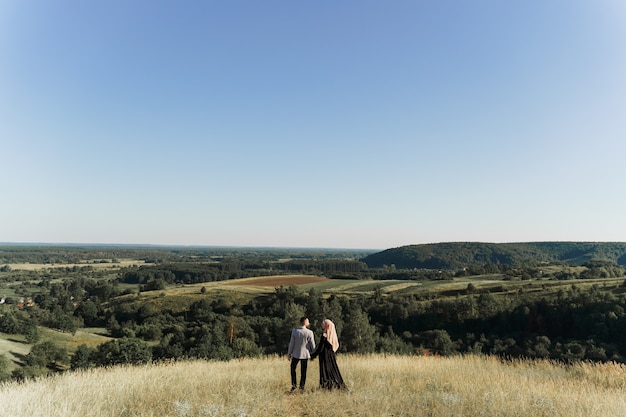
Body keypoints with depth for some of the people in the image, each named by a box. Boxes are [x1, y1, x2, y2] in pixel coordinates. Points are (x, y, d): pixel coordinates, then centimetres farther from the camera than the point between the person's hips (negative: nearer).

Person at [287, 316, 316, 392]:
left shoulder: (294, 331, -10)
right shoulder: (309, 333, -14)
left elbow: (291, 344, -6)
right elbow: (312, 345, -7)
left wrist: (289, 353, 6)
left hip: (296, 354, 1)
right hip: (305, 354, -1)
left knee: (293, 368, 20)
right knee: (303, 371, 13)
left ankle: (293, 385, 15)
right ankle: (302, 386, 18)